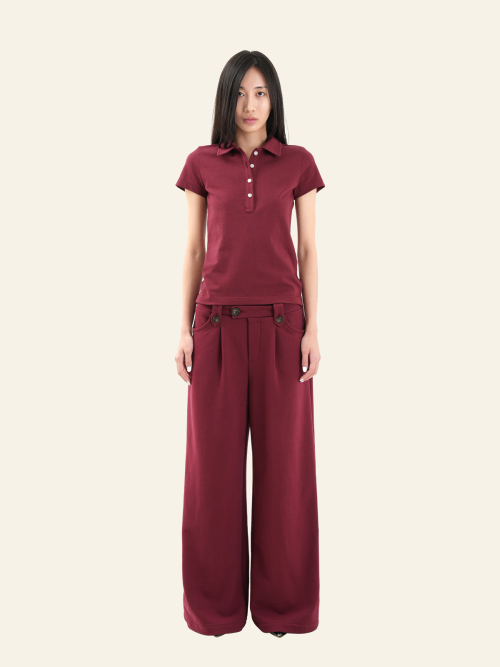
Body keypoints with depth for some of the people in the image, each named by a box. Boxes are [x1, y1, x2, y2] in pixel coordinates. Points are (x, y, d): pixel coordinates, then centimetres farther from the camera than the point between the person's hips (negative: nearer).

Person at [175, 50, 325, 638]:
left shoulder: (298, 163, 7)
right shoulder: (202, 164, 7)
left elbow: (307, 250, 5)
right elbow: (193, 251, 7)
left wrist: (312, 330, -3)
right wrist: (185, 330, 0)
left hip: (281, 324, 0)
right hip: (218, 324, 1)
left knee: (284, 461, 5)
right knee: (214, 462, 5)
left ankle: (283, 601, 24)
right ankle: (215, 601, 24)